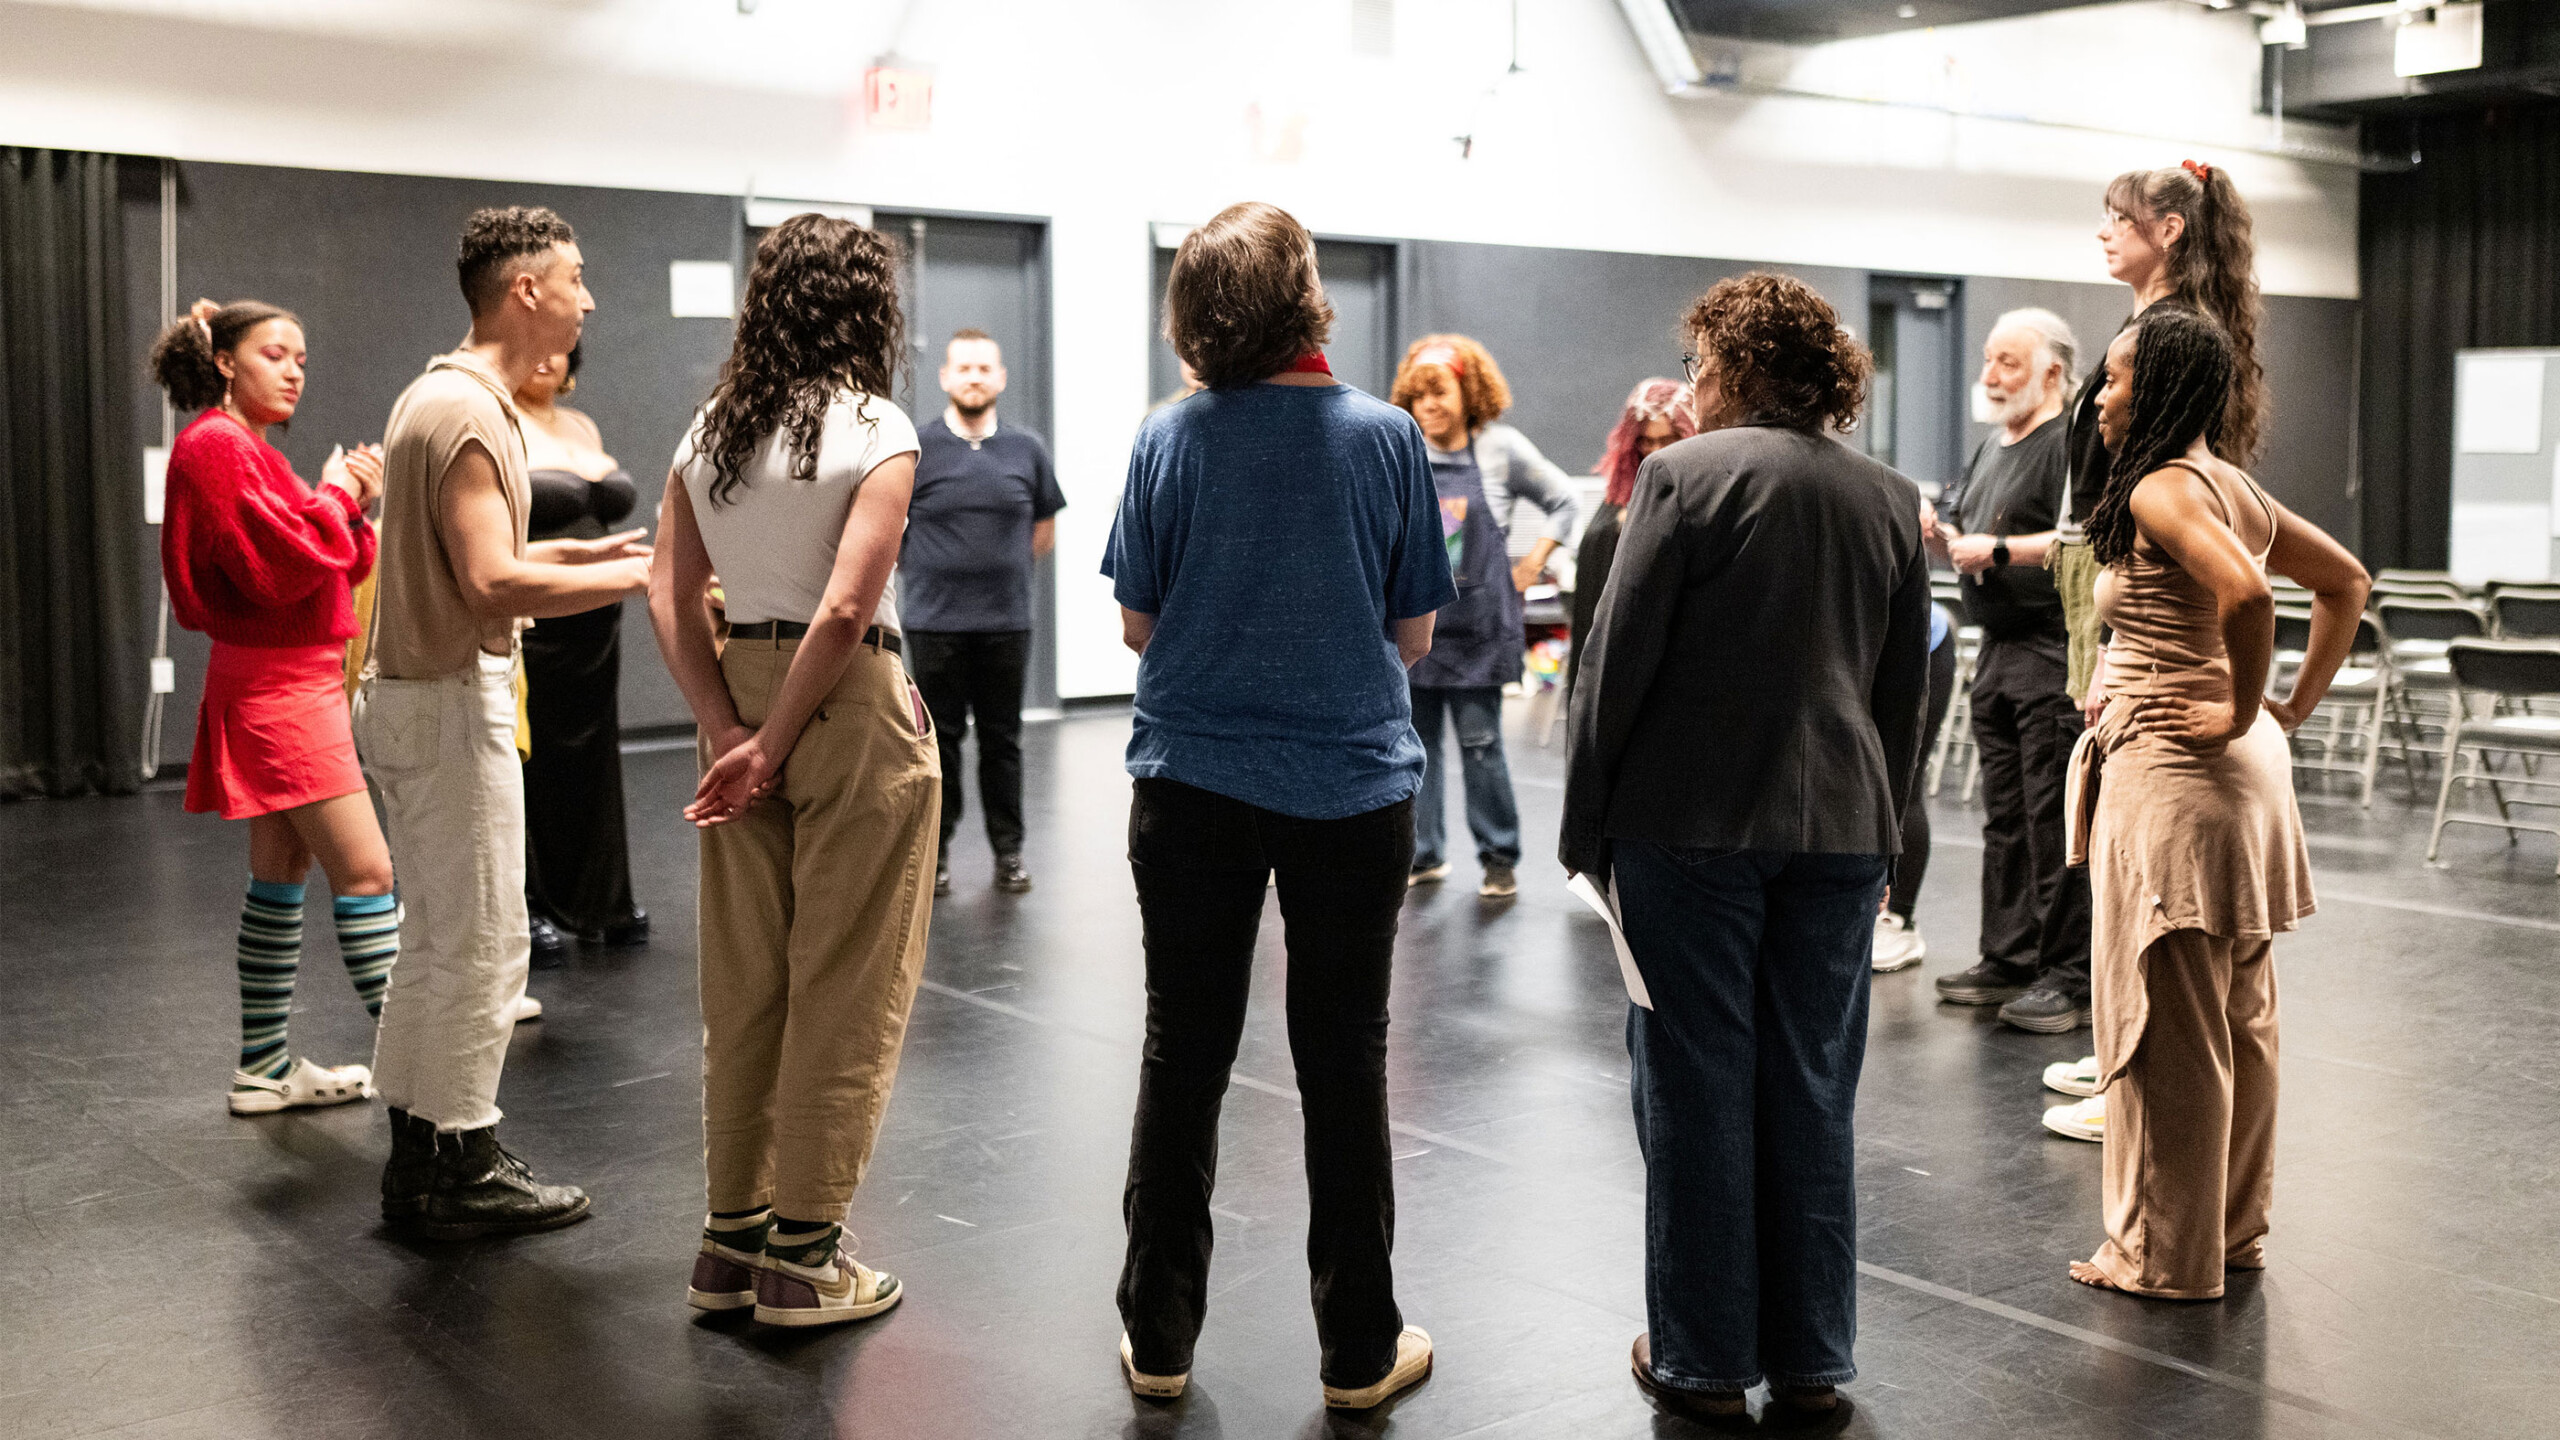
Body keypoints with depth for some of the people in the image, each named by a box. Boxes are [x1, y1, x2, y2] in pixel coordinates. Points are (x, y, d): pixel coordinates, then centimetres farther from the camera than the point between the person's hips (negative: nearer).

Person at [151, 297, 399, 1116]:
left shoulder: (247, 450, 19)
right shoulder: (217, 446, -12)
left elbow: (328, 564, 17)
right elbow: (278, 567, -22)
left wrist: (352, 504, 0)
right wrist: (337, 497, -8)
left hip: (291, 686, 11)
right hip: (275, 689, -11)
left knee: (282, 871, 12)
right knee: (366, 871, -12)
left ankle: (265, 1066, 19)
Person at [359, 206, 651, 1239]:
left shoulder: (444, 396, 15)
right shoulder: (468, 412, -18)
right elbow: (492, 585, -26)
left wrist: (584, 550, 14)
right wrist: (636, 575, -18)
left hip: (414, 696, 11)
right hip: (452, 701, -11)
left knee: (439, 940, 16)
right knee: (483, 945, -2)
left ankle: (419, 1158, 24)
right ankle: (462, 1174, 7)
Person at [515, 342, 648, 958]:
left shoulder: (583, 427, 15)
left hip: (594, 627, 7)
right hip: (530, 624, -7)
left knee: (591, 758, 14)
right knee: (529, 762, -1)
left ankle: (600, 902, 25)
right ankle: (529, 907, 9)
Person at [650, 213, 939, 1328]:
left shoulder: (707, 431, 8)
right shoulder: (875, 428, -10)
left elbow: (669, 599, 2)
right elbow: (846, 608, -18)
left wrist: (728, 728, -3)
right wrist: (774, 745, -12)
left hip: (740, 696, 6)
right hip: (852, 706, -6)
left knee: (743, 978, 14)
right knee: (846, 986, 5)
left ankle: (732, 1235, 24)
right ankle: (804, 1252, 12)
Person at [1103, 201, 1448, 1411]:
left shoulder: (1169, 438, -5)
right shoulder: (1385, 436, -7)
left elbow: (1137, 625, 1)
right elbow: (1414, 633, 0)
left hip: (1194, 784, 1)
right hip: (1352, 784, -1)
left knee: (1182, 1059, 12)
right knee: (1344, 1064, 9)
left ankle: (1157, 1338, 22)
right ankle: (1359, 1351, 20)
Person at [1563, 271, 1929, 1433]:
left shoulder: (1686, 475, -7)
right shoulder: (1892, 498, 8)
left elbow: (1618, 662, -9)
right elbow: (1903, 691, 12)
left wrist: (1583, 824, -1)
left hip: (1691, 822, -4)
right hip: (1840, 829, 5)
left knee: (1697, 1089, 5)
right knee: (1813, 1096, 10)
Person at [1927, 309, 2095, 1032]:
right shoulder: (1992, 448, 20)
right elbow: (1966, 539, 24)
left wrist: (1998, 549, -20)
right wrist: (1939, 533, 3)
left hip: (2055, 655, -9)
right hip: (1997, 652, 9)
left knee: (2056, 821, -8)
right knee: (2004, 817, 12)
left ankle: (2072, 977, -4)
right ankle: (2008, 960, 20)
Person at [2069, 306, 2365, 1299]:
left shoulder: (2162, 489, -15)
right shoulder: (2233, 487, 12)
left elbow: (2246, 594, -32)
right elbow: (2346, 582, 21)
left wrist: (2239, 711, -19)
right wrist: (2295, 705, 15)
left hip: (2173, 771, -10)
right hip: (2247, 771, 10)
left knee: (2169, 1023, 0)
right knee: (2240, 1017, 16)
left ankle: (2165, 1254, 9)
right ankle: (2237, 1228, 27)